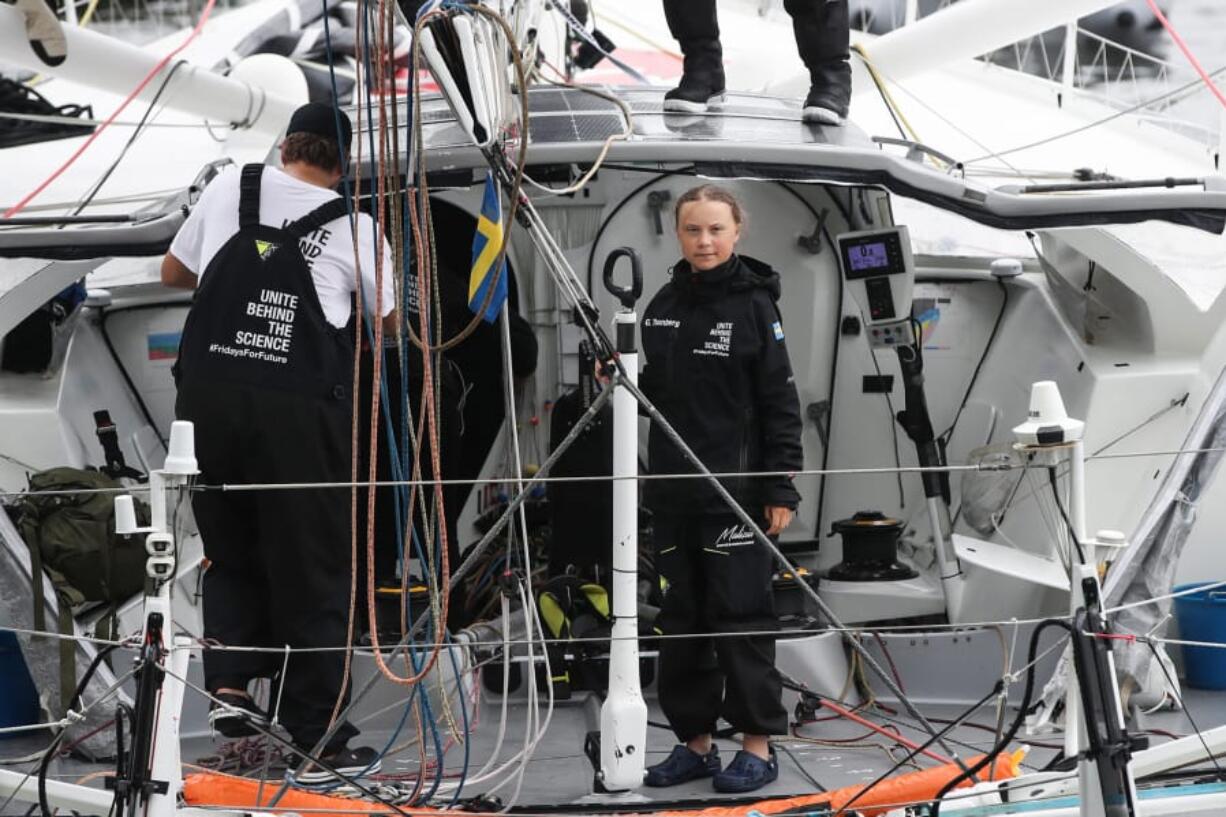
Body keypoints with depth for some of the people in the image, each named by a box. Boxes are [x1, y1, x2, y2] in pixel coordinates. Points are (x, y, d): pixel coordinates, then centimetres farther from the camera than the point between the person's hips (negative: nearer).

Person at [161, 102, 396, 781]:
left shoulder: (229, 190, 7)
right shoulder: (355, 228, 1)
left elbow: (174, 273, 20)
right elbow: (386, 322, 14)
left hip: (209, 398, 3)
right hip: (299, 411, -3)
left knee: (231, 553, 21)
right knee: (311, 573, 4)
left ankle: (228, 684, 5)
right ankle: (318, 743, 7)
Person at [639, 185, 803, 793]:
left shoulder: (753, 306, -6)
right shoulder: (663, 306, 11)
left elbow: (781, 402, -7)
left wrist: (782, 489, -11)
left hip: (736, 491, -6)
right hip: (673, 492, 6)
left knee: (740, 615, -3)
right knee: (682, 618, 9)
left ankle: (758, 745, 4)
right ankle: (695, 741, 18)